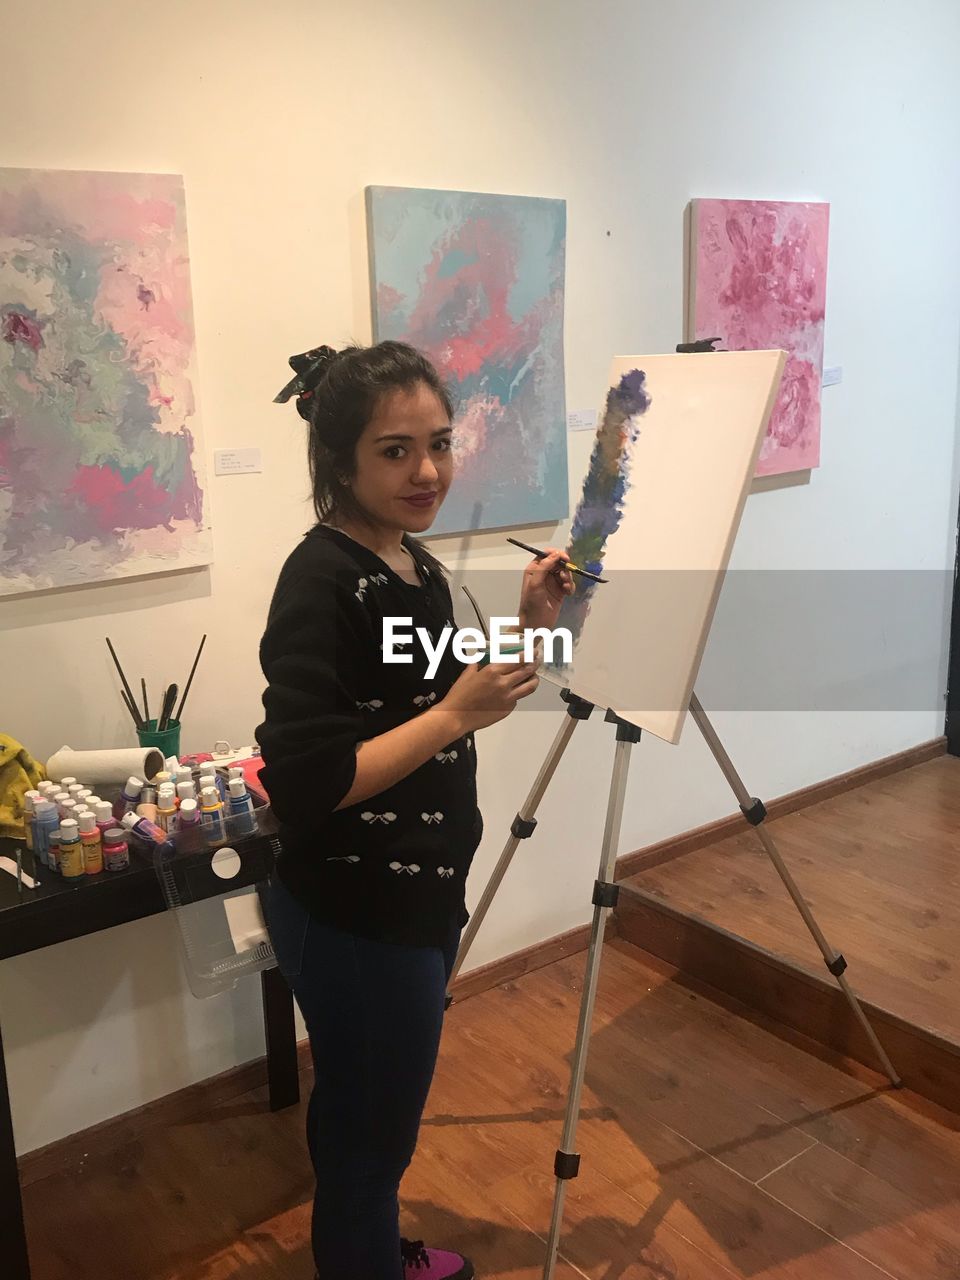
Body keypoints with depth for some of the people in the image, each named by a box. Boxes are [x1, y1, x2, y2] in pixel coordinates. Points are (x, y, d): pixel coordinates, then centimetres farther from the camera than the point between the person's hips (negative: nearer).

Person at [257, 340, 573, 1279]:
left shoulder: (414, 559, 2)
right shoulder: (321, 581, -24)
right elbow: (301, 787, -28)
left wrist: (526, 629, 2)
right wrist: (456, 715, -29)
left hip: (415, 899, 9)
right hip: (353, 920, -9)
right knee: (366, 1131, 13)